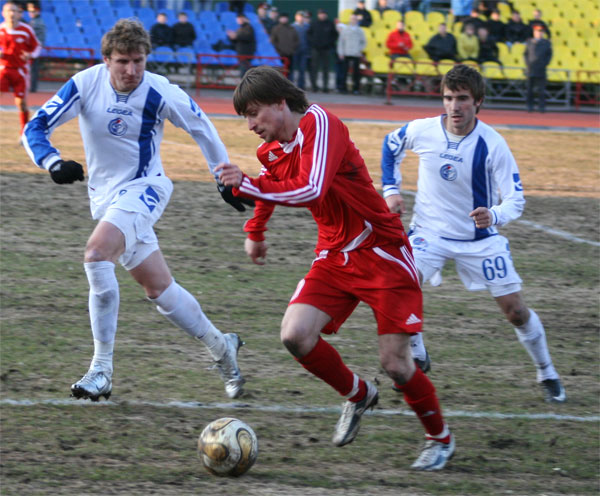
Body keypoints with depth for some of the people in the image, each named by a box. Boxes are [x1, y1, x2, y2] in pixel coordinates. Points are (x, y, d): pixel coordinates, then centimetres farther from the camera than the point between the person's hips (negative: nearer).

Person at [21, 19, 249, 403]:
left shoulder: (161, 94, -15)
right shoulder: (86, 84, -11)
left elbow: (201, 127, 3)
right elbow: (36, 128, -12)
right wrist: (53, 162, -32)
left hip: (144, 188, -4)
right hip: (105, 195, 4)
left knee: (97, 252, -30)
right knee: (159, 288, 9)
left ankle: (102, 370, -27)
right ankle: (220, 346, 32)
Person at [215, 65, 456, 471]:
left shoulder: (319, 125, -20)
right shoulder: (272, 150, 6)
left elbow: (311, 191, -33)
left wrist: (246, 184, -33)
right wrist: (255, 230, 37)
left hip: (382, 254, -7)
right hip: (335, 255, 7)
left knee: (395, 362, -9)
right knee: (295, 335, -13)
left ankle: (440, 438, 17)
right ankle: (357, 395, 14)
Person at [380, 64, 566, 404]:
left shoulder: (492, 145, -20)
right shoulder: (423, 131, -14)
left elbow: (516, 198, -18)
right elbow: (391, 146, 10)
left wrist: (494, 216, -39)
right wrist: (391, 189, 1)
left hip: (480, 238, -1)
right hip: (430, 232, 1)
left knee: (516, 311, -1)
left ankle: (547, 373, 23)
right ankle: (416, 358, 5)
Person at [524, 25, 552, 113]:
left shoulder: (546, 43, 7)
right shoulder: (529, 42, 9)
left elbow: (549, 55, 10)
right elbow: (525, 54, 14)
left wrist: (545, 64, -2)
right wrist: (527, 63, 1)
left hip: (541, 69, -1)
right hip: (531, 68, 1)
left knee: (541, 89, -4)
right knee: (530, 88, 1)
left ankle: (542, 107, -3)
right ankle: (530, 106, 6)